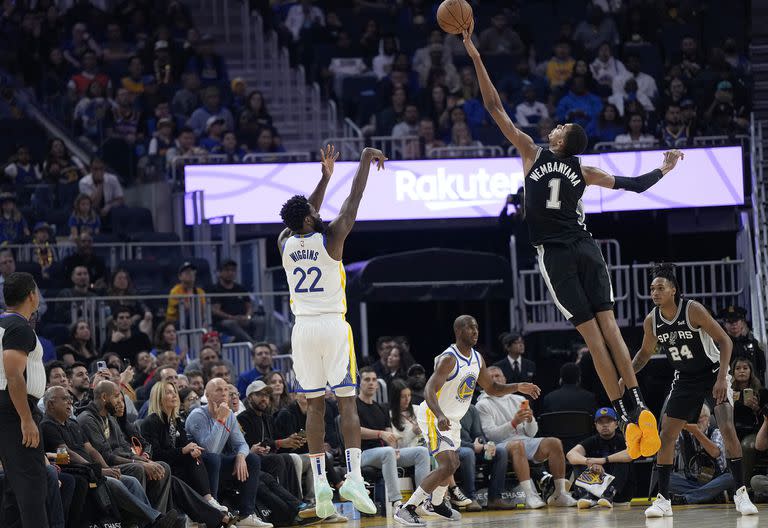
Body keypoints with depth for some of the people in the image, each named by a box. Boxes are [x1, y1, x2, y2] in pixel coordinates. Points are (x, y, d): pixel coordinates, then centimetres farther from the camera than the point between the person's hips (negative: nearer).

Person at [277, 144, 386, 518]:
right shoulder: (329, 238, -7)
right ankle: (353, 477, -15)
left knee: (316, 404, 7)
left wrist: (325, 176, 31)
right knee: (347, 402, -3)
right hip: (333, 326, -4)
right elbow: (354, 200, 1)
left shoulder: (285, 243, 6)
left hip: (303, 329, 4)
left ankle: (319, 481, 0)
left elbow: (303, 216, 24)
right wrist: (366, 159, 13)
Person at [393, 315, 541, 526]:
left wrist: (517, 387, -2)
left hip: (452, 419, 9)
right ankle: (406, 509, -21)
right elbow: (429, 391, -34)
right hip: (434, 416, -9)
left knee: (453, 464, 24)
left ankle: (436, 503, 50)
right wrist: (440, 416, -51)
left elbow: (492, 388, 14)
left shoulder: (476, 358, 3)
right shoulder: (448, 359, -25)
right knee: (447, 466, -22)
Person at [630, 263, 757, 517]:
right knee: (667, 435, -2)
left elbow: (724, 340, -20)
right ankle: (663, 499, 5)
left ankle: (740, 493, -13)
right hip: (685, 379, 5)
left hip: (713, 372, -5)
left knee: (727, 428, -20)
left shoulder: (693, 310, -23)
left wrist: (722, 378, -28)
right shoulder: (652, 321, -7)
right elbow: (645, 352, 12)